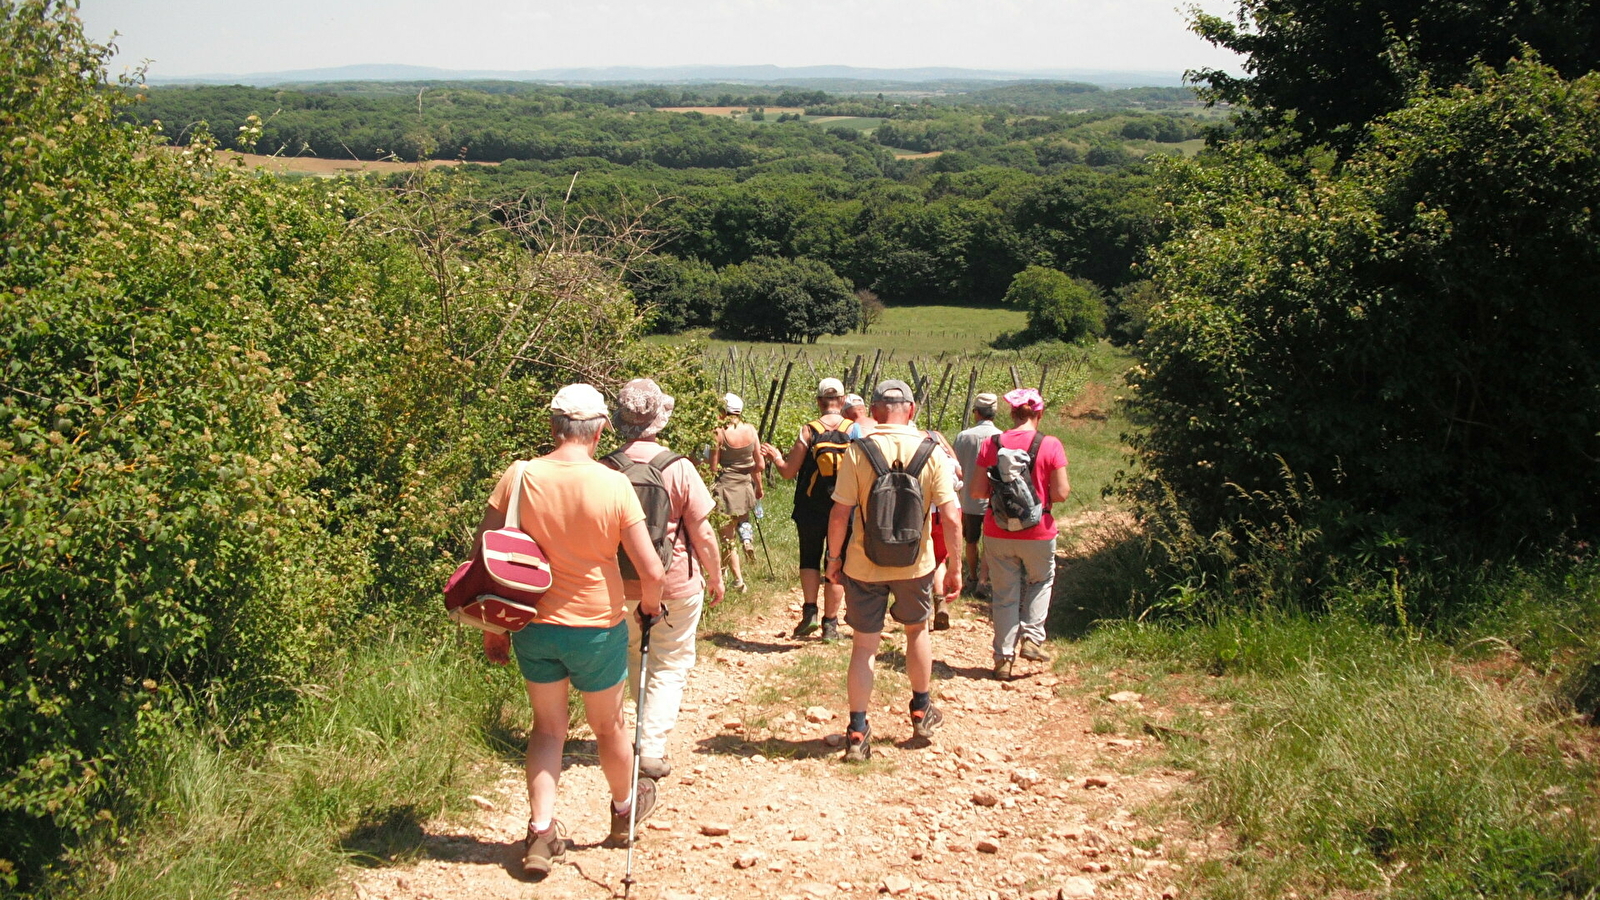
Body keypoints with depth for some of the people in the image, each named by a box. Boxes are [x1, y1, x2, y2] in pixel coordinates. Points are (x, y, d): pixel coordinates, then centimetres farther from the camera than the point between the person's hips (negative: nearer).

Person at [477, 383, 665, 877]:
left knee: (547, 726, 19)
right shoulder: (614, 485, -16)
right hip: (596, 627, -2)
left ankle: (541, 833, 10)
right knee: (608, 725, 20)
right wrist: (650, 605, 7)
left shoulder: (518, 476, -9)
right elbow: (651, 570, -15)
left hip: (533, 625, 2)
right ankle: (625, 807, 43)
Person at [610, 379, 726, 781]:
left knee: (635, 661, 22)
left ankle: (647, 730, 32)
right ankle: (652, 750, 1)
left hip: (622, 585, 3)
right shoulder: (677, 468, -15)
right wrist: (715, 577, 5)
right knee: (671, 665, 8)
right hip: (677, 584, -2)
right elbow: (702, 531, -10)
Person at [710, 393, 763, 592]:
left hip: (726, 487, -4)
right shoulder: (750, 429, -3)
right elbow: (760, 465, 1)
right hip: (746, 486, 4)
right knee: (743, 515, 35)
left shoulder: (720, 432, -14)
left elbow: (713, 467, -12)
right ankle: (746, 538, 7)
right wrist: (759, 487, 16)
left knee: (728, 539, 8)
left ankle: (738, 579, 8)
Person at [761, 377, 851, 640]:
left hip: (810, 510, 0)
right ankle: (830, 622, 11)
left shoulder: (808, 431, -8)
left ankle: (810, 612, 5)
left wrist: (775, 457, 13)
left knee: (809, 559, 17)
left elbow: (788, 472, -6)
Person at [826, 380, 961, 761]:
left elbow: (839, 514, -12)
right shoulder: (931, 452, -8)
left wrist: (835, 557, 3)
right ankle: (921, 712, 38)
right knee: (917, 629, 25)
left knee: (863, 646, 8)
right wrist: (954, 567, 0)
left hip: (864, 565, -1)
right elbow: (951, 518, -11)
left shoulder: (858, 452, -11)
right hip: (915, 565, 1)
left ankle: (857, 733, 10)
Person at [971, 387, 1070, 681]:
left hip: (997, 533, 2)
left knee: (1005, 594, 12)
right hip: (1037, 533, -1)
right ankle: (1032, 639, 12)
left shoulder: (991, 444, -4)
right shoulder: (1050, 446, -11)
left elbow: (977, 491, -4)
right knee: (1041, 582, 25)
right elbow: (1060, 493, -11)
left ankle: (1003, 658, 15)